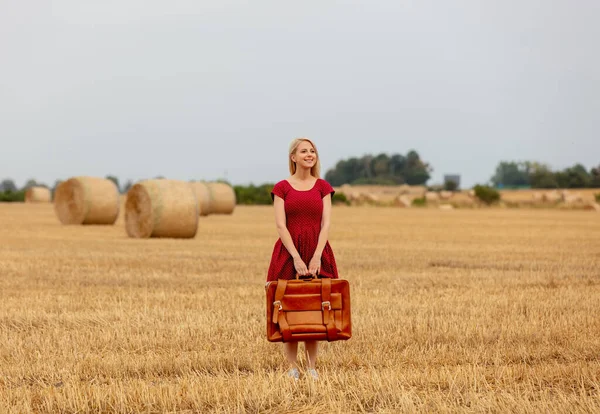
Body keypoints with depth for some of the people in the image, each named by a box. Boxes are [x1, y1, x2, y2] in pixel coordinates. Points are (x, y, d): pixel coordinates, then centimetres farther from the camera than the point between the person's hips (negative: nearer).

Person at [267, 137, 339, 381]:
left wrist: (316, 257, -13)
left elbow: (326, 224, 0)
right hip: (289, 251, -1)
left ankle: (312, 367, 9)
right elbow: (280, 225, -5)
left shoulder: (322, 187, 8)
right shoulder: (282, 187, 3)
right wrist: (296, 258, -15)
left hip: (318, 252, 2)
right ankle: (292, 367, 6)